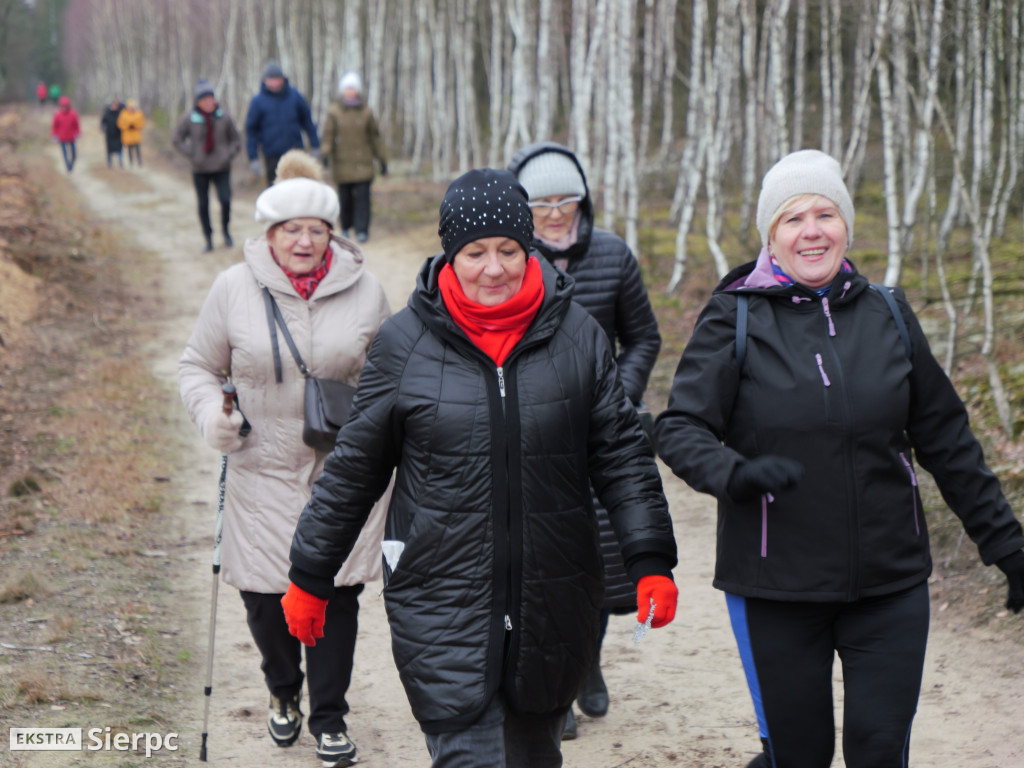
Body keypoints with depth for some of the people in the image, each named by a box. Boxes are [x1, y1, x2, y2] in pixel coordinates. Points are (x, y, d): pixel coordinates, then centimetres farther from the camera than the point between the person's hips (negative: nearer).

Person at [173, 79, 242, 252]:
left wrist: (229, 154, -4)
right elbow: (177, 140, 7)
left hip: (222, 169, 0)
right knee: (203, 205, 3)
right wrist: (192, 154, -4)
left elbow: (236, 139, 11)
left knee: (225, 200, -14)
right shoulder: (189, 119, -5)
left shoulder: (224, 117, -3)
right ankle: (208, 240, 16)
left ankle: (226, 231, 11)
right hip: (200, 170, 1)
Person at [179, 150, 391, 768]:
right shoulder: (235, 289, -3)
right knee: (265, 598, 4)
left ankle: (330, 717, 19)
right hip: (263, 468, 0)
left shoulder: (363, 288, 0)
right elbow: (200, 366, 8)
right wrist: (211, 413, -11)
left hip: (345, 473, 0)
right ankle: (284, 692, 35)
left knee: (337, 594, 1)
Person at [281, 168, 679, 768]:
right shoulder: (406, 342, -3)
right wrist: (310, 578, 9)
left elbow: (622, 454, 6)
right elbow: (354, 468, 5)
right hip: (442, 607, -2)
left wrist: (652, 561, -2)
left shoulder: (577, 335, 1)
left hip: (554, 607, 2)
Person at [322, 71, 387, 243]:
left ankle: (362, 230, -7)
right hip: (342, 163, 0)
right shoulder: (334, 112, 2)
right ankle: (345, 228, 22)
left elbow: (375, 137, 10)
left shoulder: (366, 111, 5)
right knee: (345, 197, 5)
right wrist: (326, 153, -17)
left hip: (363, 163, 0)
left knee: (362, 197, -8)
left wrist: (382, 159, 10)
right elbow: (328, 134, -1)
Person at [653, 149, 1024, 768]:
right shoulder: (735, 320, -3)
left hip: (889, 583, 2)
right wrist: (736, 474, -30)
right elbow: (679, 428, -9)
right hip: (775, 586, -2)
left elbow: (947, 442, 12)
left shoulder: (889, 317, 6)